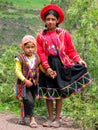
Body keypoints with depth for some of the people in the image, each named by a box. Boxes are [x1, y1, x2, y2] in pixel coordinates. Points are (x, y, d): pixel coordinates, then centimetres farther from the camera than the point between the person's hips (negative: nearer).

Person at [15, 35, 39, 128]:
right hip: (23, 84, -5)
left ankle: (22, 118, 26)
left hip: (34, 84, 5)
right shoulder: (20, 58, -10)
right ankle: (32, 118, -3)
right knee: (29, 101, -14)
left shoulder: (36, 57, 4)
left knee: (26, 102, 11)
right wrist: (25, 80, -21)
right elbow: (18, 71, -12)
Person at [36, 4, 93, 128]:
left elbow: (71, 50, 2)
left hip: (61, 65, -1)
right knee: (48, 93, 7)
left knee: (59, 93, 4)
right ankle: (50, 118, 19)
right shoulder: (41, 36, 0)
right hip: (47, 66, 1)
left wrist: (79, 60, -14)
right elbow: (41, 53, -5)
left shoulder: (64, 34, 0)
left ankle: (57, 119, 12)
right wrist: (47, 68, -15)